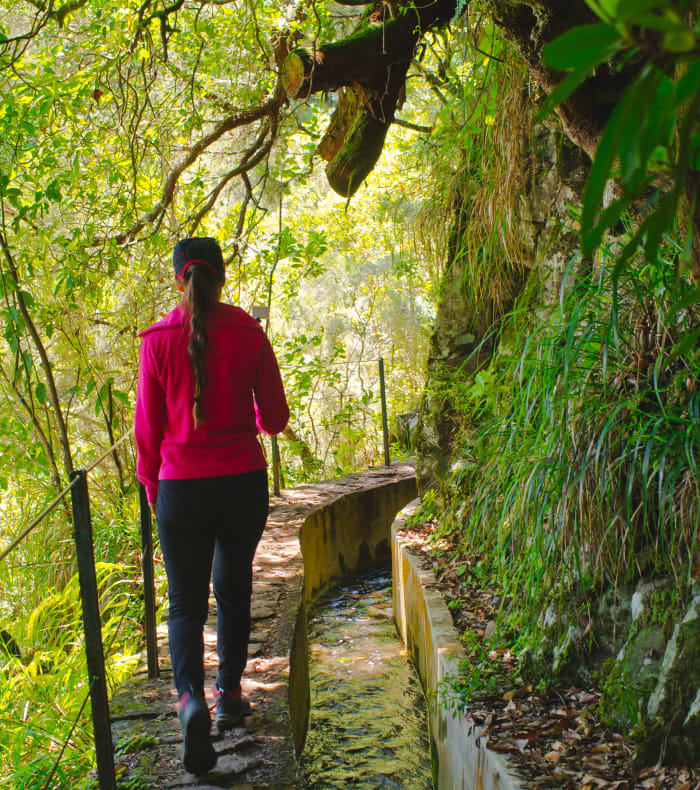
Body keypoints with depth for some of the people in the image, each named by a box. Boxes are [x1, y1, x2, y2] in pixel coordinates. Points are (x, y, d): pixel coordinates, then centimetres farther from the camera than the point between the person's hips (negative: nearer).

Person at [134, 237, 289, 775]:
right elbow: (275, 418, 2)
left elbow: (147, 428, -2)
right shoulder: (250, 334, -4)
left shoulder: (158, 340, -6)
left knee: (187, 601, 8)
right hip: (243, 483, 1)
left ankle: (191, 696, -14)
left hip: (182, 487, -1)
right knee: (234, 590, 20)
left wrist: (153, 488, 13)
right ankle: (230, 696, 30)